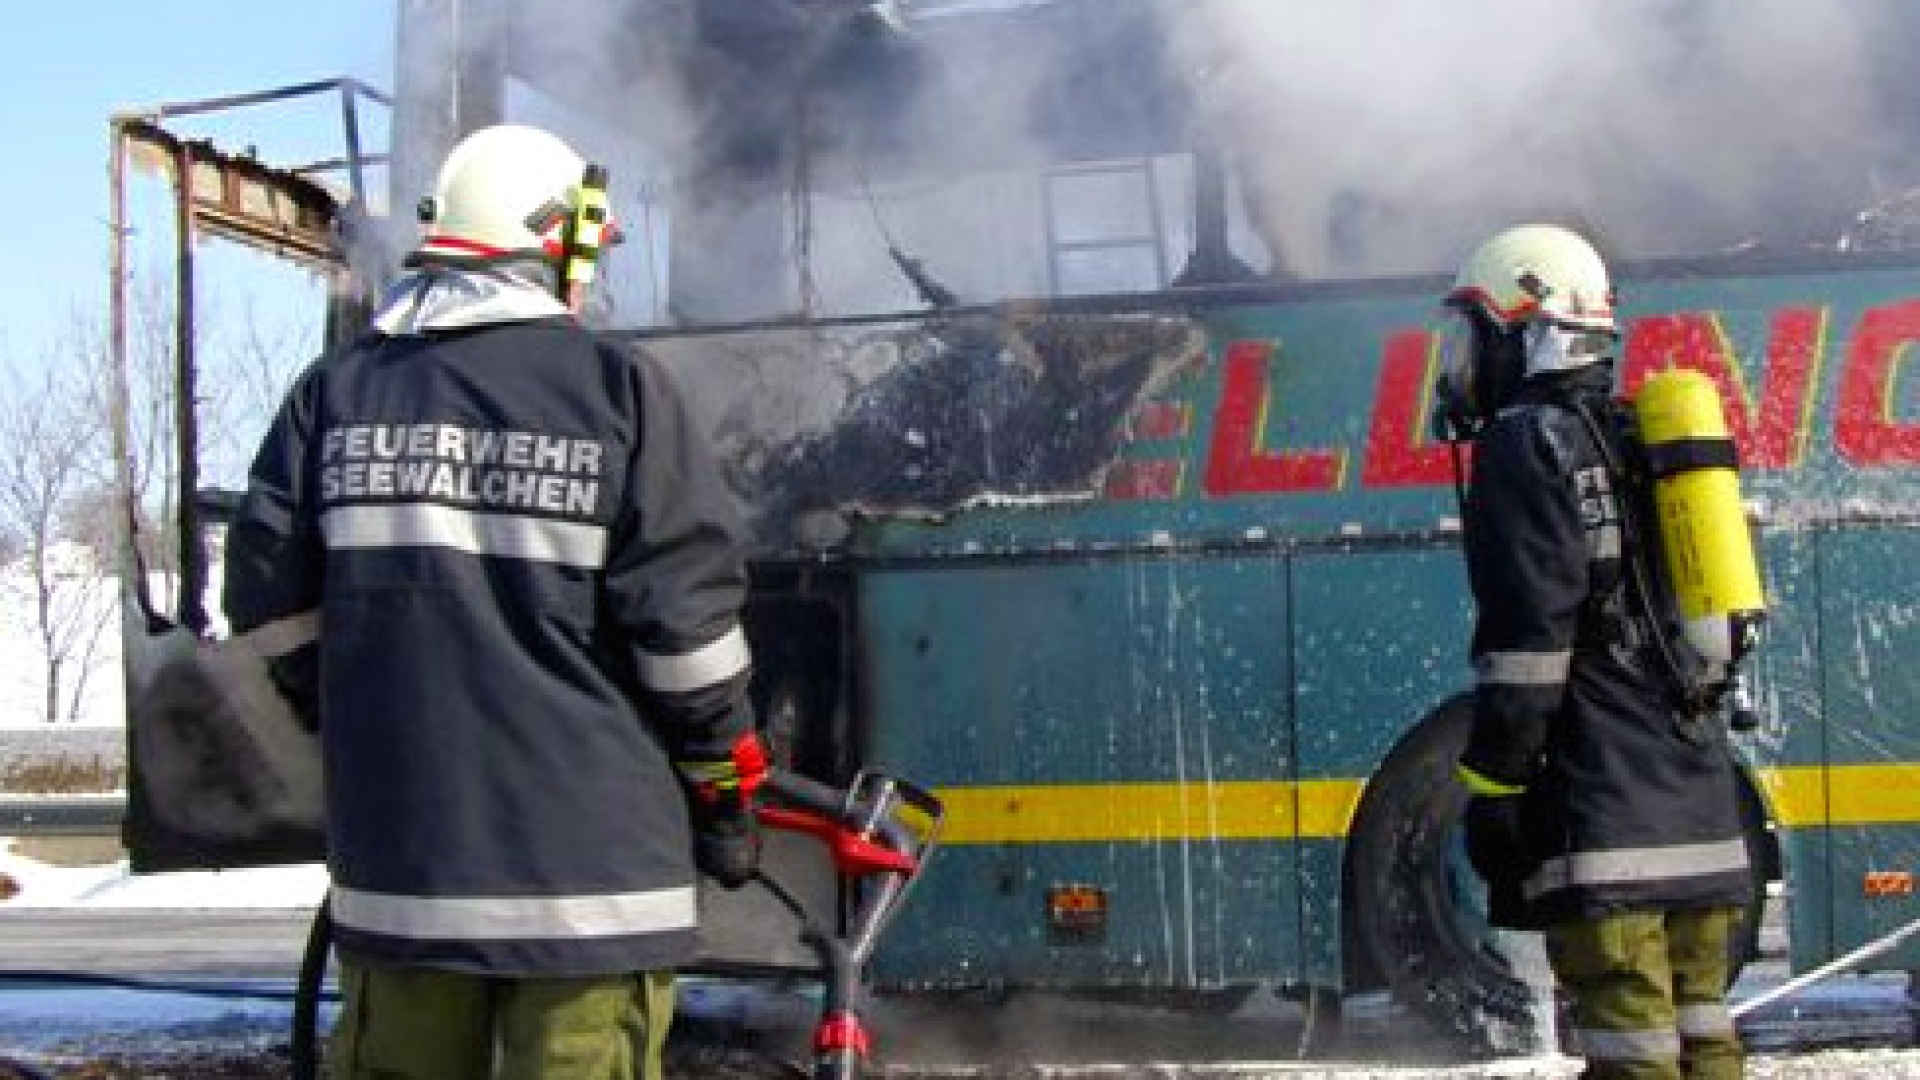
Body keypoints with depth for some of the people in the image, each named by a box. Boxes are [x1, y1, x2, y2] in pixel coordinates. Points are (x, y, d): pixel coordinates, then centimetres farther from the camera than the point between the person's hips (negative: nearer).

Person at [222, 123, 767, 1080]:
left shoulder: (337, 389, 7)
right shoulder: (617, 387, -5)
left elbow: (268, 590, 7)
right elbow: (687, 613, -8)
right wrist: (724, 788, 4)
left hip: (396, 851, 4)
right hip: (587, 850, -4)